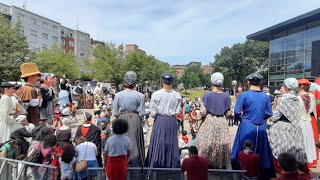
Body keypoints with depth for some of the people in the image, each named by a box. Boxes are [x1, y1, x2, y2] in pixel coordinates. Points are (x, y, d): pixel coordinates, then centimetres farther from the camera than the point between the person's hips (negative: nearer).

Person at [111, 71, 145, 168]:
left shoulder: (118, 95, -4)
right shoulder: (140, 96, -8)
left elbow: (114, 113, 0)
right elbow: (141, 113, -6)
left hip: (121, 120, 2)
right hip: (135, 120, -1)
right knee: (134, 143, 9)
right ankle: (135, 164, 17)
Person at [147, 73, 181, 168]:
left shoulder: (156, 94, -11)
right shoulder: (177, 96, -5)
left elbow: (152, 111, -5)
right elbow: (177, 111, 0)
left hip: (160, 120, -2)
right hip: (172, 121, 2)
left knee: (158, 142, 9)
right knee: (171, 142, 13)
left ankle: (156, 165, 17)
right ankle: (172, 165, 24)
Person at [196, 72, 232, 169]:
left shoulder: (207, 96, -10)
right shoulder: (226, 96, -2)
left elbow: (203, 112, -10)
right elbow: (228, 112, 3)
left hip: (209, 122, -2)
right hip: (222, 123, 3)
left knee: (207, 145, 7)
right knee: (222, 144, 12)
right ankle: (222, 165, 19)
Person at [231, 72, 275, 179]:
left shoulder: (244, 95, -11)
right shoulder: (266, 97, -1)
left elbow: (237, 112, -12)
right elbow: (269, 114, 3)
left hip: (246, 127, -3)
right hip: (261, 127, 3)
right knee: (261, 151, 17)